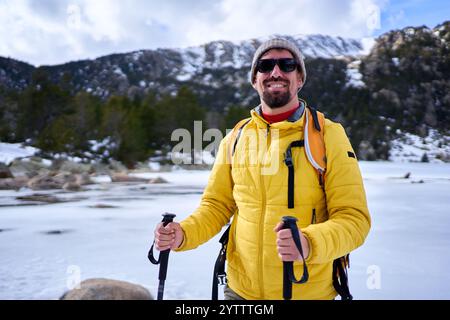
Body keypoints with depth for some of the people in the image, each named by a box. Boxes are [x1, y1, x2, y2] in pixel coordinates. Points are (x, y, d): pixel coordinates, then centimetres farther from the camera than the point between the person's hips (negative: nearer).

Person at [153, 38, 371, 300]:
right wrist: (183, 234, -12)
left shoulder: (329, 135, -9)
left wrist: (309, 243, -30)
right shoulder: (235, 139, 1)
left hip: (309, 291, -2)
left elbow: (354, 218, -12)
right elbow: (217, 206, 6)